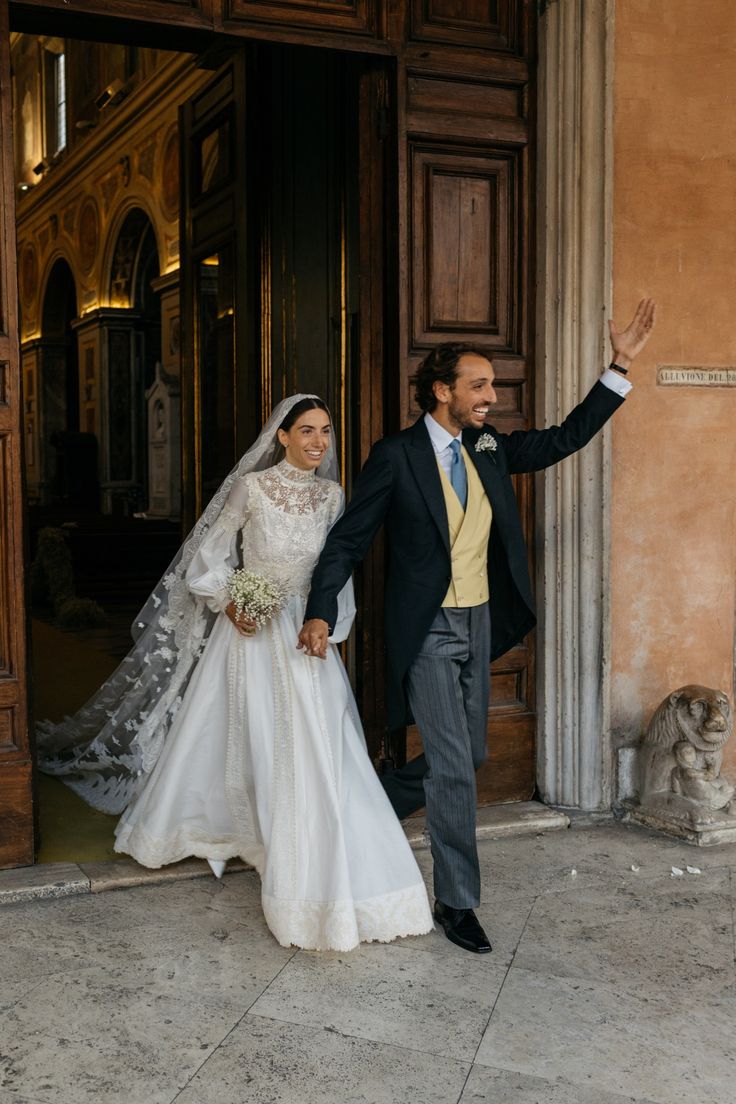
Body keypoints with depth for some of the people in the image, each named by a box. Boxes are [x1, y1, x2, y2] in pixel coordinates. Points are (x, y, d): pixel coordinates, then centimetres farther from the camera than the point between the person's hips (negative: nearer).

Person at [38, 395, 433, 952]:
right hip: (251, 631, -3)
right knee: (234, 740, 8)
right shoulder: (252, 486, -10)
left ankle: (318, 872, 16)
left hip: (306, 635, 3)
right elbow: (211, 554, -1)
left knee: (314, 751, 2)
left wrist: (331, 625, 0)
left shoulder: (332, 495, 1)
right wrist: (228, 604, -12)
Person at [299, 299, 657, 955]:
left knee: (468, 755, 15)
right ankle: (457, 902, 7)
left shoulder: (489, 450, 5)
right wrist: (320, 612, -17)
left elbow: (566, 438, 11)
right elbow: (348, 540, -8)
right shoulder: (396, 457, -11)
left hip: (478, 624, 7)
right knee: (454, 765, -7)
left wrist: (621, 365, 5)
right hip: (426, 631, -7)